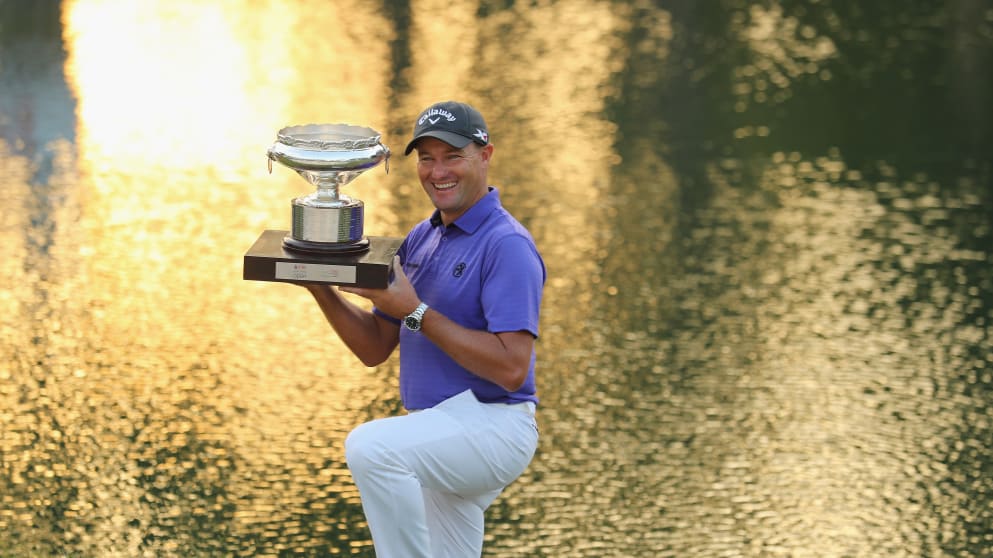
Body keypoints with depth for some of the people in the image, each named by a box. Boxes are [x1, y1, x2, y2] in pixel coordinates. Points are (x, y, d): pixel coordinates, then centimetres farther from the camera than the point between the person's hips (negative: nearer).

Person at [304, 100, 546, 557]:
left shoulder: (507, 245, -14)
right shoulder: (421, 239, 14)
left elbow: (511, 368, -23)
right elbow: (374, 348, 15)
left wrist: (416, 312, -21)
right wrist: (320, 286, -1)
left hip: (492, 428, -9)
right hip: (440, 440, 9)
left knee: (370, 447, -31)